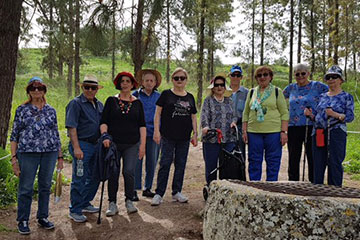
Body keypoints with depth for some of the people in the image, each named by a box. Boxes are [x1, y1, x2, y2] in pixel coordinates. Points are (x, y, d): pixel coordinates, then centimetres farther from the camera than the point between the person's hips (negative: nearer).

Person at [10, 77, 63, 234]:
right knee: (26, 188, 0)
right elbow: (14, 135, 4)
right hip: (28, 153, -2)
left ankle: (43, 218, 23)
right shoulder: (22, 109, 5)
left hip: (50, 152, 3)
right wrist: (14, 158, -3)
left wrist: (60, 156, 11)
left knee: (45, 187, 9)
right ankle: (23, 221, 14)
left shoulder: (51, 110, 11)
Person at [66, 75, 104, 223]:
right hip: (82, 145, -8)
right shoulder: (75, 104, -8)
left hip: (96, 145, 8)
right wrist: (76, 147, -21)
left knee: (94, 177, 14)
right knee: (79, 179, -4)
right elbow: (71, 127, -15)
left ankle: (84, 204, 30)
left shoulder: (99, 104, 15)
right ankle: (74, 211, 7)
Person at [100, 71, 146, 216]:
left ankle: (129, 201, 11)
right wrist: (105, 136, -15)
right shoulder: (111, 101, 6)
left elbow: (142, 125, 7)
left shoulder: (137, 103, 9)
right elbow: (103, 122, 2)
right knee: (113, 174, 1)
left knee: (129, 172, -8)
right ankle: (112, 204, 13)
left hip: (132, 144, 0)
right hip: (113, 143, 0)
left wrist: (142, 144, -1)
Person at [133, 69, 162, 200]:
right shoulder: (135, 95, 3)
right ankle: (134, 190, 4)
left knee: (152, 162, 7)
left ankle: (147, 188, 20)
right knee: (137, 161, -4)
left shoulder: (159, 96, 10)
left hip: (154, 134, 3)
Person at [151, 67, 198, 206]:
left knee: (181, 164, 9)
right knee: (165, 164, -4)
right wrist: (156, 131, -9)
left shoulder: (190, 97, 13)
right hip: (168, 136, -4)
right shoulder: (166, 94, 2)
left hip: (184, 137, 4)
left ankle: (176, 192, 20)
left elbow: (193, 117, 17)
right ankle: (159, 193, 2)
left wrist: (195, 133, 10)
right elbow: (158, 113, -1)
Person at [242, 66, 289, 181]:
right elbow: (246, 113, 13)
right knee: (254, 161, 6)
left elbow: (284, 113, 1)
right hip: (254, 132, 3)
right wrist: (244, 131, 5)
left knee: (273, 162, 2)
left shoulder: (277, 92, 5)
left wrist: (284, 132, -8)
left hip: (273, 132, -2)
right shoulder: (252, 92, 13)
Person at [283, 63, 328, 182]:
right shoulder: (291, 88, 11)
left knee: (313, 159, 2)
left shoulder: (318, 86, 1)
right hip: (293, 128, 3)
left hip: (311, 128, -3)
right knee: (293, 159, 9)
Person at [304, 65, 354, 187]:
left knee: (334, 164, -3)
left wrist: (335, 114, -20)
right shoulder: (322, 96, 16)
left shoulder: (347, 97, 3)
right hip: (318, 134, 5)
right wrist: (310, 114, -3)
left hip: (336, 133, -5)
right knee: (318, 164, 7)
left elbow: (350, 117, -5)